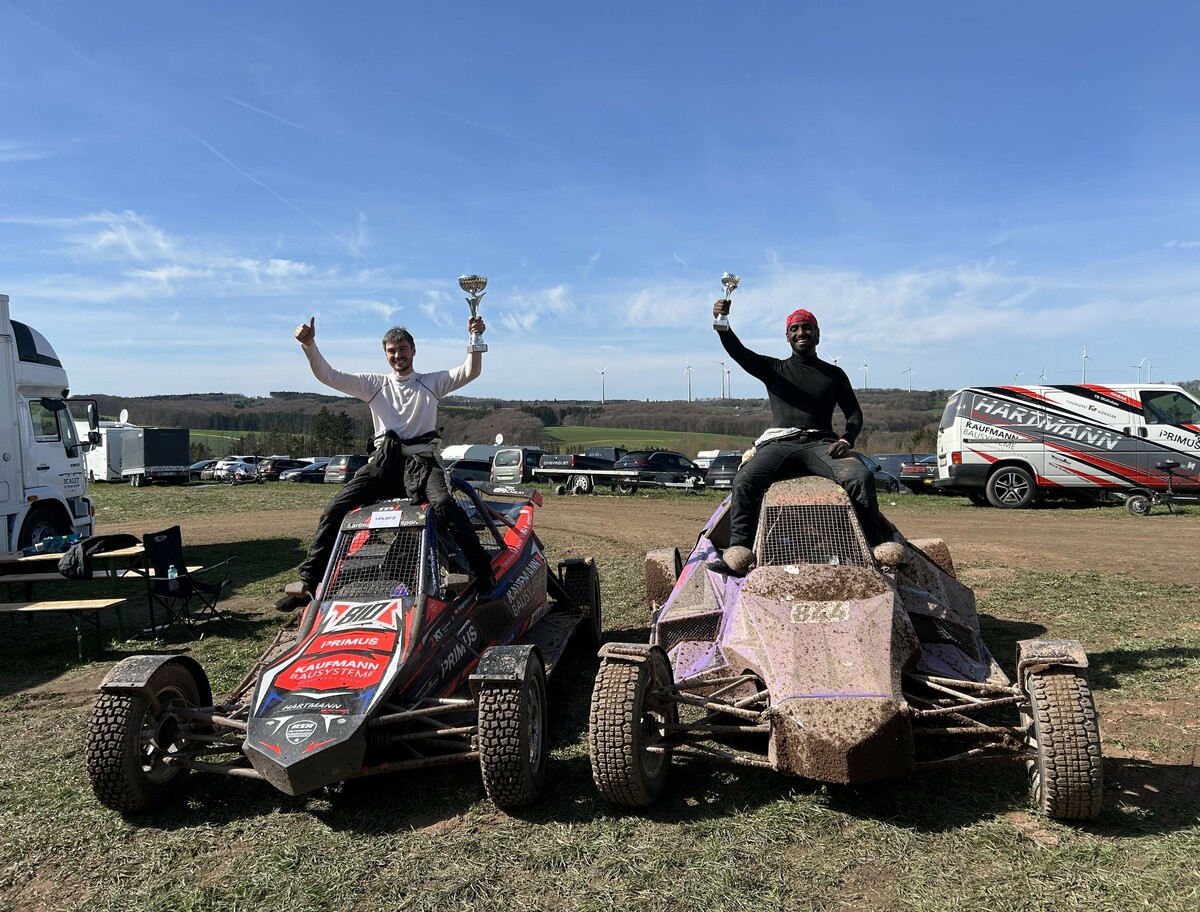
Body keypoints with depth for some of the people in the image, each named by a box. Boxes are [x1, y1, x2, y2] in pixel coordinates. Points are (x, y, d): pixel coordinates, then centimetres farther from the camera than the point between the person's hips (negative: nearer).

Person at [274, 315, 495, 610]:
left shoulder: (432, 382, 13)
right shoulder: (374, 384, 16)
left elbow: (470, 372, 0)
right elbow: (328, 376, 8)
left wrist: (475, 338, -17)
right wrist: (309, 345, -8)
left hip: (422, 460, -3)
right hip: (383, 461, 3)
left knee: (444, 504, -33)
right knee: (335, 509, -12)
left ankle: (483, 572, -31)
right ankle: (307, 581, -4)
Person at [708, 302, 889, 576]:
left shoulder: (834, 374, 23)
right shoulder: (773, 368, 19)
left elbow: (855, 414, 18)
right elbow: (737, 351, 2)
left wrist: (846, 439, -5)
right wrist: (722, 324, -19)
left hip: (821, 444, 1)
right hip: (778, 443, 0)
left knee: (861, 477, -30)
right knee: (744, 481, -32)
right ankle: (738, 554, -36)